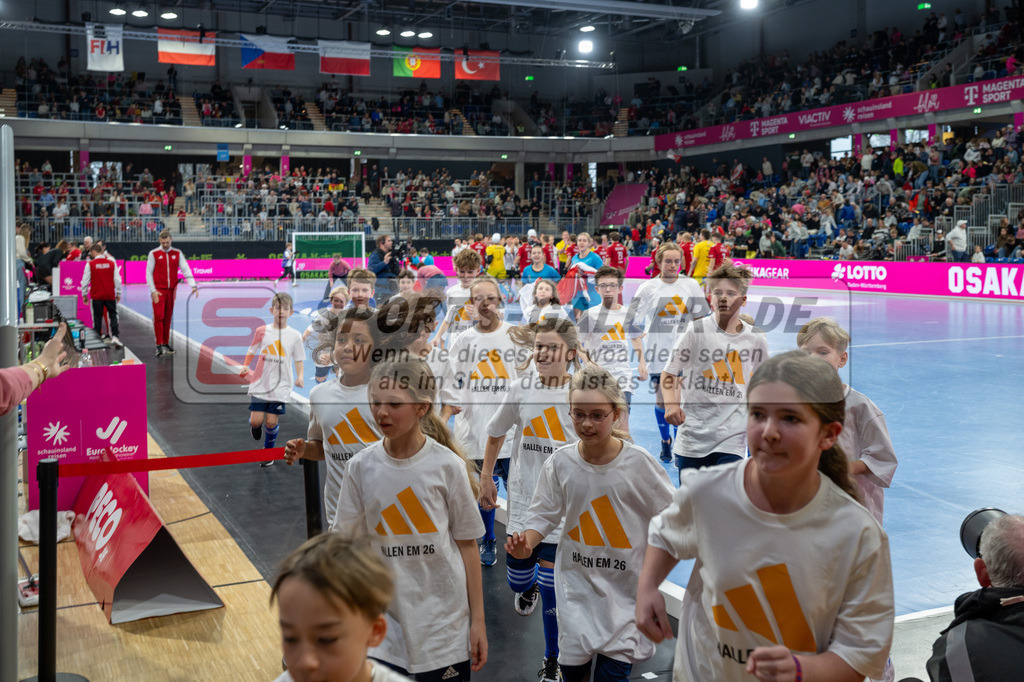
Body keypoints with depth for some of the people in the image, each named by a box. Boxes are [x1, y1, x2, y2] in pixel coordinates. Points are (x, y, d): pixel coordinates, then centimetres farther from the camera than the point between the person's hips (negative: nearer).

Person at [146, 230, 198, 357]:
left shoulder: (177, 254, 7)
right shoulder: (154, 254, 0)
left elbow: (186, 269, 2)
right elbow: (149, 273, 0)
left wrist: (193, 285, -11)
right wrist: (153, 291, -8)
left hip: (171, 291, 3)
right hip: (158, 291, -3)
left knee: (168, 318, 8)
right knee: (158, 317, -10)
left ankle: (166, 344, 16)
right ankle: (159, 345, -9)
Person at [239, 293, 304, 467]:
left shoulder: (294, 336, -1)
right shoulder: (262, 331, 0)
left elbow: (298, 360, 7)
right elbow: (252, 351, 12)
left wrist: (299, 377, -8)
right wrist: (245, 366, -3)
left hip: (280, 386, 0)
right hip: (260, 384, 1)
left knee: (271, 421, -1)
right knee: (256, 420, -5)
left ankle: (268, 451, 24)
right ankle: (255, 426, 34)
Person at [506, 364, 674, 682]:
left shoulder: (638, 462, -13)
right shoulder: (560, 462, -8)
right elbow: (544, 514, 0)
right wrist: (527, 542, -19)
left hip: (626, 584, -2)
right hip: (576, 580, 2)